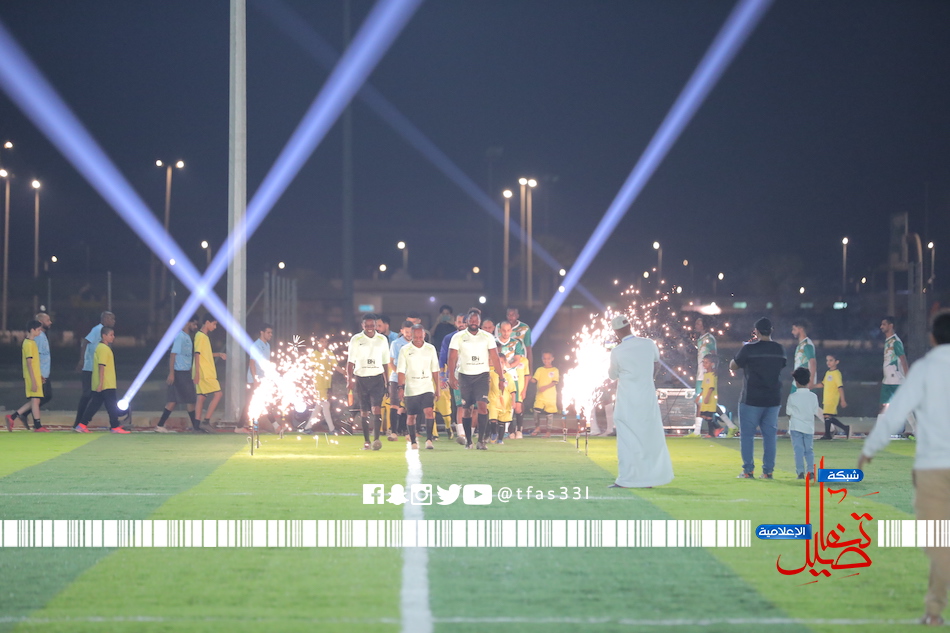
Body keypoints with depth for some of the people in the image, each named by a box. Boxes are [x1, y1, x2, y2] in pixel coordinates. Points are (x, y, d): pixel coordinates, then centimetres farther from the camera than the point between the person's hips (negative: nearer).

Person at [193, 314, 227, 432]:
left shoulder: (205, 336, 18)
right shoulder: (200, 336, -11)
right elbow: (197, 354, -17)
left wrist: (219, 354, 20)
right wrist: (197, 373, -21)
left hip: (207, 373, 9)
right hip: (204, 373, -9)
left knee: (201, 397, 6)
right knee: (217, 394, -8)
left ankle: (198, 425, 4)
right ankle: (206, 421, -9)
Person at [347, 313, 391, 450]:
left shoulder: (382, 340, 8)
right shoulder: (356, 340, 2)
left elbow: (385, 362, 14)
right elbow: (350, 361, 2)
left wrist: (386, 381, 12)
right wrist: (349, 379, -9)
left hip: (377, 378, 0)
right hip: (361, 378, 0)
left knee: (376, 409, -14)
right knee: (364, 411, 4)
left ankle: (376, 439, -21)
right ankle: (366, 441, 11)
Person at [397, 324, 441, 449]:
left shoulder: (430, 349, 6)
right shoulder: (405, 350, 0)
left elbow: (435, 370, 12)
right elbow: (401, 371, -1)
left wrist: (437, 388, 12)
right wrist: (401, 387, -10)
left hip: (427, 388, 1)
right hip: (410, 389, -1)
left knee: (429, 412, -17)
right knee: (411, 416, 4)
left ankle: (429, 439, -17)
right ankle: (413, 441, 17)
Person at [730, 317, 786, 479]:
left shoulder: (749, 349, -11)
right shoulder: (779, 349, 3)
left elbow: (733, 366, 1)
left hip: (752, 399, -4)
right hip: (773, 399, 4)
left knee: (747, 435, 3)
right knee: (769, 434, 9)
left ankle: (748, 470, -1)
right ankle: (768, 471, 6)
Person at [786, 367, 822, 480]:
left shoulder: (792, 397, -8)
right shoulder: (813, 397, -1)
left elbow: (789, 413, -2)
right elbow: (815, 413, 4)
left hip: (795, 427, -2)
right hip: (809, 427, 2)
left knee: (798, 450, 0)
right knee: (809, 450, 10)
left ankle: (800, 471, -8)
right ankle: (810, 470, -1)